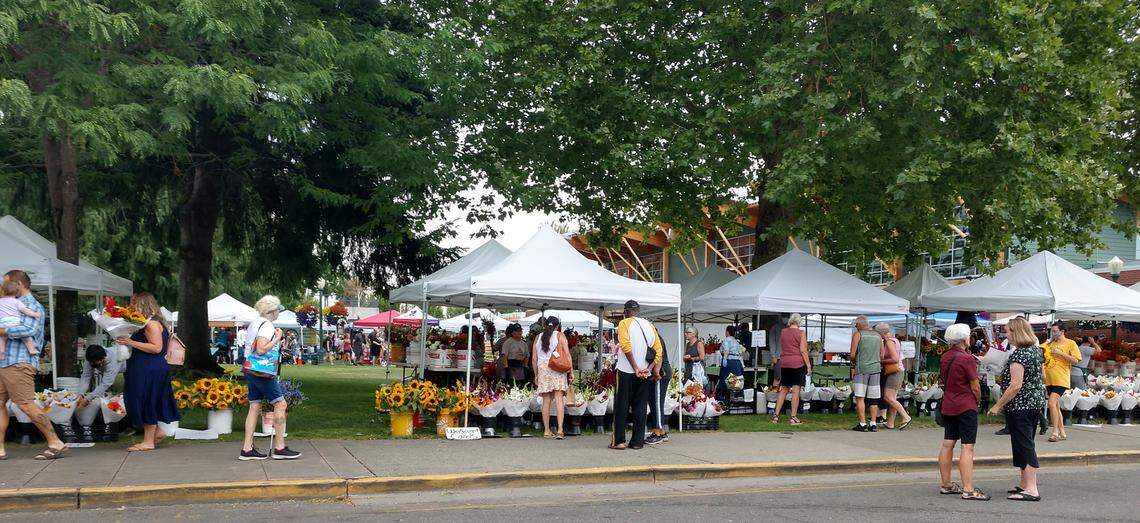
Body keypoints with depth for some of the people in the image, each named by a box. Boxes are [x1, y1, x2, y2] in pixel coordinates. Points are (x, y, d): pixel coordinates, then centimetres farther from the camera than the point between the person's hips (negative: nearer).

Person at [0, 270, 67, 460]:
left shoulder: (32, 305, -6)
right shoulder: (15, 304, 21)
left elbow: (29, 330, -22)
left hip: (18, 363, -9)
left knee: (26, 404, -11)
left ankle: (56, 444, -6)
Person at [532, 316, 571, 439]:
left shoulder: (538, 338, 13)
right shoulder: (560, 335, 3)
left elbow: (534, 358, 13)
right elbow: (567, 354, -4)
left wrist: (536, 374, 20)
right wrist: (571, 371, -2)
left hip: (543, 369, 3)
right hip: (558, 369, -3)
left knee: (546, 401, 7)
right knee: (559, 399, -7)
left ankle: (546, 431, 10)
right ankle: (560, 430, -16)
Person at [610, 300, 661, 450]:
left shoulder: (624, 323, -3)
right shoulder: (649, 325, 12)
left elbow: (626, 347, -16)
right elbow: (658, 350, 3)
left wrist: (636, 368, -15)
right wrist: (648, 369, -4)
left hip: (626, 371, -4)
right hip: (644, 374, 4)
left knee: (621, 406, 2)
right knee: (640, 407, 8)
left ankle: (619, 441, 1)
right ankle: (638, 441, 7)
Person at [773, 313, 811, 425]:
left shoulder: (783, 332, 9)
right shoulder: (800, 333, -5)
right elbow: (803, 350, -10)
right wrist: (808, 365, -7)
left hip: (784, 363, 5)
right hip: (797, 363, -5)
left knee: (783, 390, 12)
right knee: (796, 390, -2)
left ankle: (776, 416, 10)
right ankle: (793, 417, -4)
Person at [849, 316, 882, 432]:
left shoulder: (857, 334, -2)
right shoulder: (878, 336, 12)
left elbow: (852, 355, -6)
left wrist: (854, 361, 14)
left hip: (862, 369, -4)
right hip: (875, 369, 4)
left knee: (860, 398, -2)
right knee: (873, 399, 8)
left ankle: (862, 424, -7)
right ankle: (873, 424, 5)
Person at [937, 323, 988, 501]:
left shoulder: (944, 357, 7)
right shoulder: (967, 358, -16)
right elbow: (975, 387, -11)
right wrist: (977, 401, 6)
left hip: (947, 405, 8)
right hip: (966, 407, -8)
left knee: (947, 444, 11)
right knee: (967, 448, -8)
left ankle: (946, 484, 18)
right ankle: (968, 490, -10)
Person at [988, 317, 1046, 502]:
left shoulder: (1019, 354, -19)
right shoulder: (1037, 351, 9)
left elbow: (1016, 384, -23)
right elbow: (1043, 377, 18)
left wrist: (998, 405, -18)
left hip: (1020, 405, -10)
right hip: (1036, 403, 10)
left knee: (1023, 445, -7)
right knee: (1026, 443, 17)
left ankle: (1031, 490, -7)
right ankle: (1025, 483, 26)